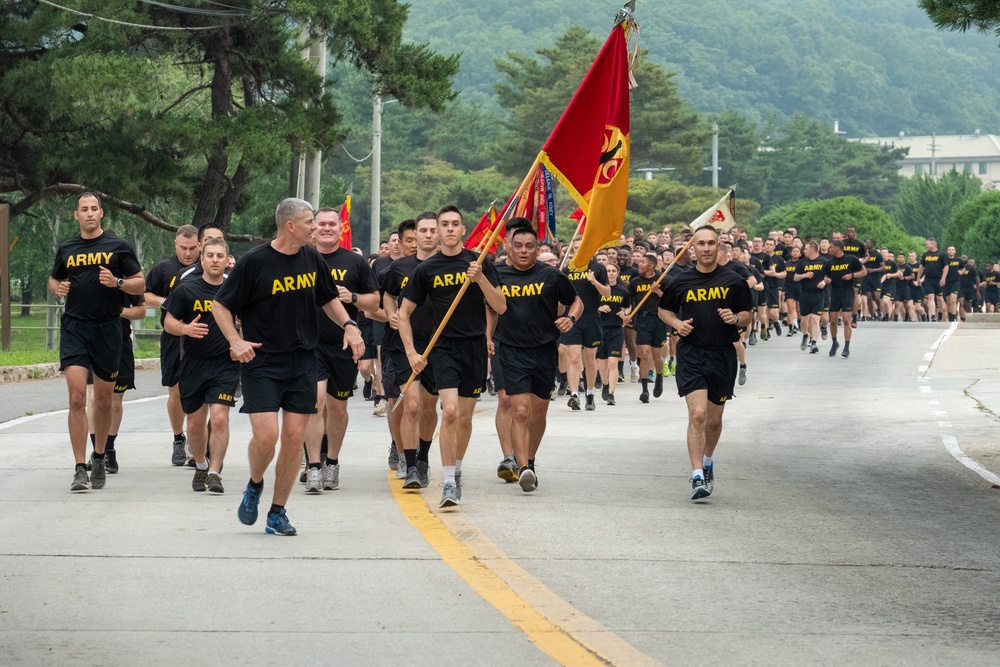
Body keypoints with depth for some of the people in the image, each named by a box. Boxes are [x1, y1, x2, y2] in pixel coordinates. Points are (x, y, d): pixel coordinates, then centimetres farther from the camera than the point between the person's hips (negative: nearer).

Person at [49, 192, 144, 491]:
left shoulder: (118, 246, 3)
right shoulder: (66, 249, 9)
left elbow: (140, 284, 4)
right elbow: (53, 279, 25)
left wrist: (117, 282, -15)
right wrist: (57, 287, 2)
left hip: (108, 329, 0)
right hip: (74, 329, 0)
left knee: (104, 400, 9)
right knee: (77, 398, -12)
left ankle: (99, 459, 29)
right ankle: (80, 469, -11)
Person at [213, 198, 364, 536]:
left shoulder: (312, 259, 6)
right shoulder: (254, 262, -9)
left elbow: (329, 298, 21)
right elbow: (220, 305, -3)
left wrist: (348, 325, 3)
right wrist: (235, 340, -16)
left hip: (302, 363, 4)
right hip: (262, 362, -4)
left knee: (294, 438, 1)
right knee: (265, 435, -14)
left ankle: (278, 512, 13)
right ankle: (254, 486, 17)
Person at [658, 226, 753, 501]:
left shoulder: (733, 281, 2)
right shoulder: (681, 282, 2)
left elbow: (747, 316, 10)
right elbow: (664, 310, 16)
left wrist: (736, 318, -12)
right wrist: (677, 323, -4)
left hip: (723, 355, 2)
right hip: (691, 354, -2)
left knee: (714, 419, 13)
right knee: (697, 414, -17)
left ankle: (707, 462, 40)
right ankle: (697, 477, -18)